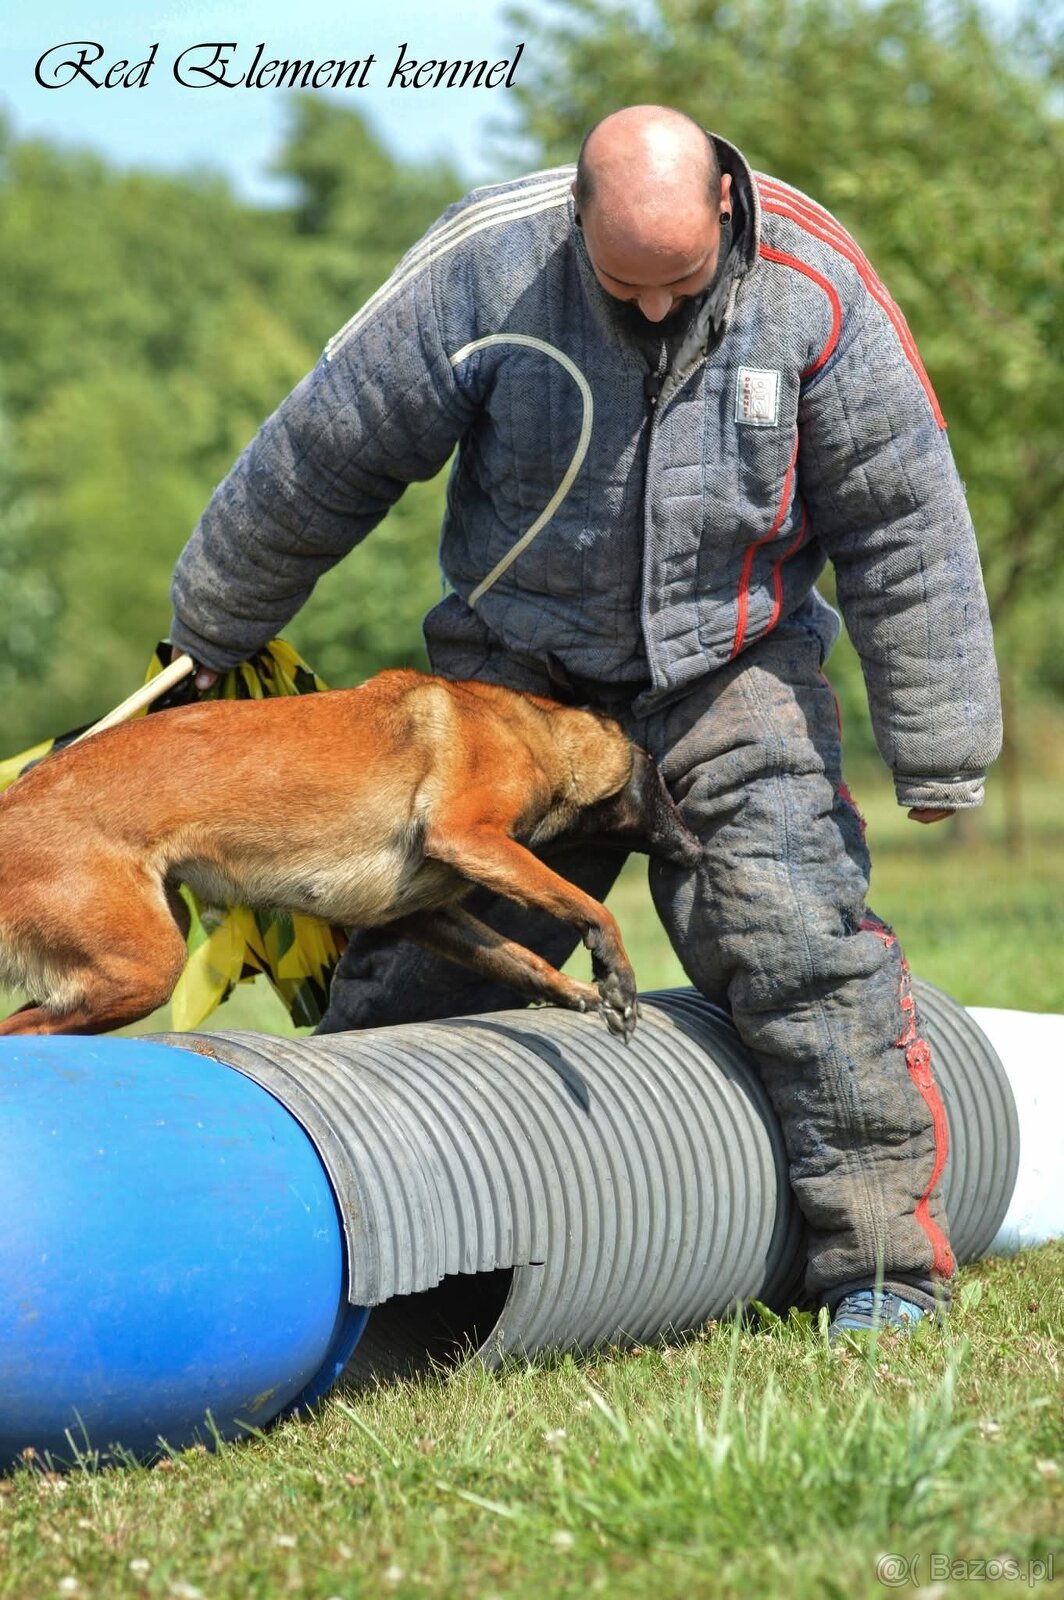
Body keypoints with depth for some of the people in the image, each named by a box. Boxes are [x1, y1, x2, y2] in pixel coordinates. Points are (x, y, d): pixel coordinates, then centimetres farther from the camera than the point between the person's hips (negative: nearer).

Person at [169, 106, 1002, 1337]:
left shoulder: (812, 287, -17)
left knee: (800, 936, -15)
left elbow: (902, 523, -8)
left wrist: (937, 750, -6)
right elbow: (327, 453, -7)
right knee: (422, 968, 1)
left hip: (731, 666, -1)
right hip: (519, 667, 1)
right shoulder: (487, 265, -19)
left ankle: (881, 1257, -7)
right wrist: (211, 637, 2)